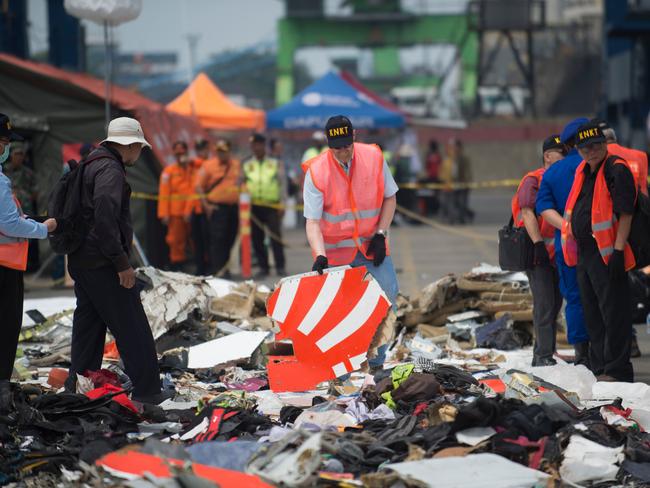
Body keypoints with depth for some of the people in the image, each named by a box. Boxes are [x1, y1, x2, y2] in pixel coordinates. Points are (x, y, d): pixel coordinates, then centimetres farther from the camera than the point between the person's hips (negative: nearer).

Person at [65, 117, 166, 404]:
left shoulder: (91, 165, 17)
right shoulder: (110, 170, -15)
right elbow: (106, 218, -25)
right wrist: (122, 263, -22)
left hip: (80, 260, 10)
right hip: (103, 262, -10)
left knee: (88, 324, 15)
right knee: (132, 327, -4)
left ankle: (76, 386, 18)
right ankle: (146, 390, -3)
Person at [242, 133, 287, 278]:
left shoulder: (276, 164, 8)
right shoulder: (246, 165, 12)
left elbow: (282, 184, 4)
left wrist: (282, 205, -4)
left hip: (272, 206, -2)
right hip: (254, 207, 2)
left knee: (276, 236, -8)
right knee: (257, 239, 3)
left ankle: (280, 267, -2)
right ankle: (263, 268, 11)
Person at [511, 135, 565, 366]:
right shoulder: (533, 180, -7)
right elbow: (527, 213, -16)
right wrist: (539, 245, -24)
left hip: (557, 252, 8)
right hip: (538, 251, -8)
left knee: (554, 303, 11)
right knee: (544, 304, -12)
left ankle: (542, 353, 20)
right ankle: (544, 356, -11)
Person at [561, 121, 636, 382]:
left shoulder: (617, 171, -12)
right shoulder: (583, 171, 15)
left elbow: (625, 214, -17)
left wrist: (618, 251, -22)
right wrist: (574, 249, 21)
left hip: (607, 255, -9)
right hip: (584, 253, 9)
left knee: (613, 313, -6)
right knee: (593, 314, 15)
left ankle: (617, 369, -4)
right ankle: (600, 367, 23)